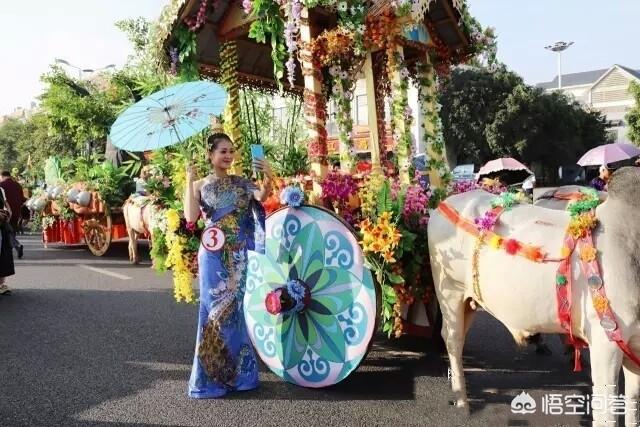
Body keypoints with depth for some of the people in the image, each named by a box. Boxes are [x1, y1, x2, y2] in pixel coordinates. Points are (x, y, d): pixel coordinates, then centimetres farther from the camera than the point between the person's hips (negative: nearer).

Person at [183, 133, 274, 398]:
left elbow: (262, 196, -10)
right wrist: (189, 181, -13)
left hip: (241, 257, 2)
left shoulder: (241, 183, 8)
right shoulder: (200, 186, 4)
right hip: (215, 257, -2)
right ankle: (211, 377, 12)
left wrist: (268, 177, -28)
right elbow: (190, 217, -12)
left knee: (240, 312, 8)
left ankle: (240, 373, 21)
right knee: (215, 312, 0)